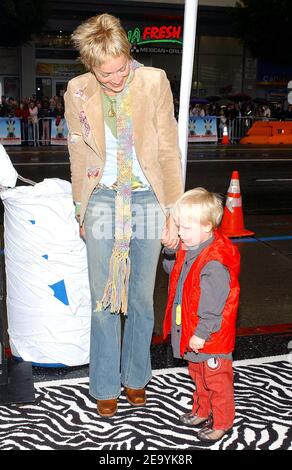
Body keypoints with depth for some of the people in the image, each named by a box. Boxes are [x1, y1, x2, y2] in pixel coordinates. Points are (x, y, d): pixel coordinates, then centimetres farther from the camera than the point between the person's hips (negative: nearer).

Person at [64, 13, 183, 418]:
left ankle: (136, 377, 30)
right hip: (103, 200, 1)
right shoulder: (77, 91, -2)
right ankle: (105, 386, 24)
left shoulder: (155, 82, -7)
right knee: (103, 299, 6)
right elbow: (79, 156, 8)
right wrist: (81, 211, 12)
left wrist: (172, 212, -5)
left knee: (142, 296, 10)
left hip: (147, 199, 0)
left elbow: (169, 149, -4)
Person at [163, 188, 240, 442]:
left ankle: (222, 423, 30)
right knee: (198, 375, 27)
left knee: (217, 380, 11)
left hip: (211, 336, -9)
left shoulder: (215, 262, -30)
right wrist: (171, 249, 0)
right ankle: (202, 412, 47)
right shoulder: (189, 249, -1)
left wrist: (202, 333, -23)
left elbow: (213, 305, -28)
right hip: (191, 331, 9)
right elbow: (172, 269, 18)